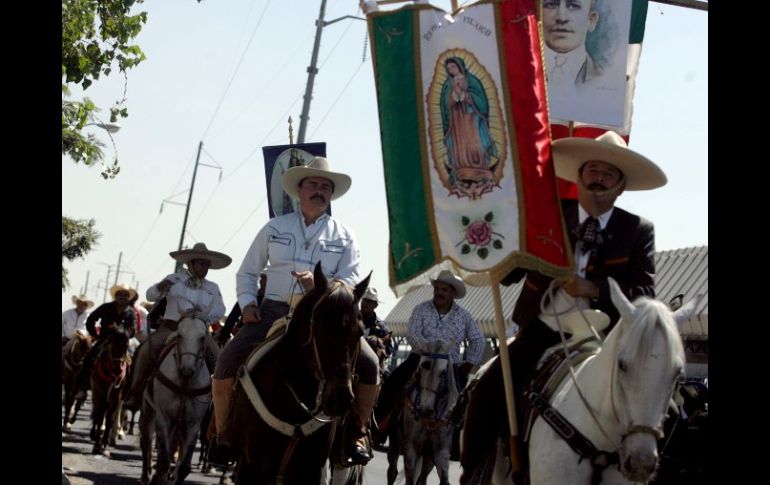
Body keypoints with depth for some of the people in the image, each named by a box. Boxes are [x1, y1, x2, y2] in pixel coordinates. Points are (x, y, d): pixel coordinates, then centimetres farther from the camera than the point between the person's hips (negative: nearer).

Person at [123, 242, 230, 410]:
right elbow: (151, 295, 7)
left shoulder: (212, 288, 17)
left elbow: (219, 310, 1)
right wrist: (160, 288, -19)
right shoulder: (175, 279, 12)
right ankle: (135, 394, -16)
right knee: (146, 350, -26)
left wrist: (200, 315, -20)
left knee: (219, 360, -23)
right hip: (171, 327, -2)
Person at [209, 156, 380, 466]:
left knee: (368, 364, -21)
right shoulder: (275, 228, 11)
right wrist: (247, 303, -2)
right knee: (227, 362, -19)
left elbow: (352, 282, 0)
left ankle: (356, 432, 1)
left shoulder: (343, 236, 9)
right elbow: (247, 272, 16)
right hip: (274, 311, 0)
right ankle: (222, 435, 0)